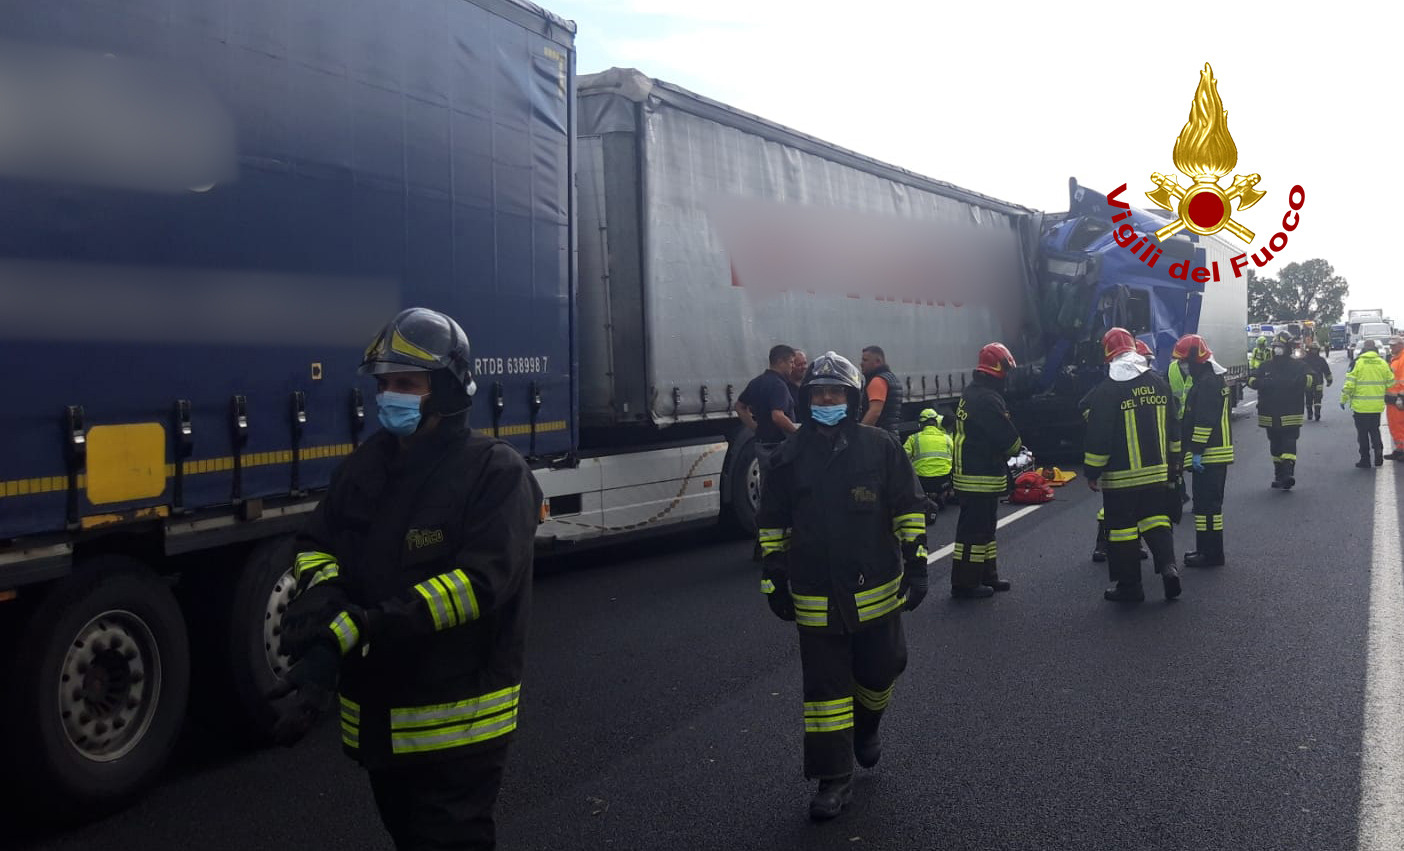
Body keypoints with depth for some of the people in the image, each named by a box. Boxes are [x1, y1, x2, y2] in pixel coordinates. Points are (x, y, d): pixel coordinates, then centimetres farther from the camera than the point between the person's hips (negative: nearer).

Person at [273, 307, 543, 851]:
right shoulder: (365, 465, 8)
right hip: (376, 716, 7)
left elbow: (481, 582, -23)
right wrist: (325, 599, -17)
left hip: (455, 723, -7)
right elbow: (315, 545, 7)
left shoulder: (495, 471, -13)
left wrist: (361, 626, -28)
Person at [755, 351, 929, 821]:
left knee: (880, 671, 15)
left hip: (877, 592, 0)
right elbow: (772, 522, 8)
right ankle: (834, 780, 14)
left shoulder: (880, 447, -3)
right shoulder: (790, 457, 1)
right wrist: (775, 580, 6)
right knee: (825, 686, 4)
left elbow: (909, 509, 1)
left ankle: (866, 727, 47)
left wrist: (915, 564, -3)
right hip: (815, 601, 0)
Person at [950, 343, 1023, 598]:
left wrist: (1012, 446, 6)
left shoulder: (971, 392, 11)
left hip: (967, 471, 10)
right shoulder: (988, 399, -22)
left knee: (985, 526, 19)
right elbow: (1008, 438, -20)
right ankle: (965, 584, 3)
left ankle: (986, 575, 29)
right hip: (982, 477, -10)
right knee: (974, 529, -3)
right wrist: (1017, 446, 3)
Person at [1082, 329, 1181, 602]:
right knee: (1155, 519, 18)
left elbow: (1098, 436, -14)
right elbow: (1173, 430, 12)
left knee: (1122, 528, 4)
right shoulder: (1158, 383, 4)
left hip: (1120, 477, -5)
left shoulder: (1107, 390, -15)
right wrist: (1171, 464, 22)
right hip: (1157, 473, 5)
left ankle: (1129, 586, 9)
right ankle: (1168, 566, 0)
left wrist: (1092, 472, -5)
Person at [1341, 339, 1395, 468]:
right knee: (1374, 430, 19)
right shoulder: (1383, 363, 2)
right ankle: (1378, 450, 0)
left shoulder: (1357, 362, -9)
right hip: (1377, 406, 3)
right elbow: (1390, 382, 9)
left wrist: (1343, 399, -3)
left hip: (1360, 405, -3)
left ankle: (1365, 460, 8)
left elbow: (1349, 383, -12)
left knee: (1362, 433, 5)